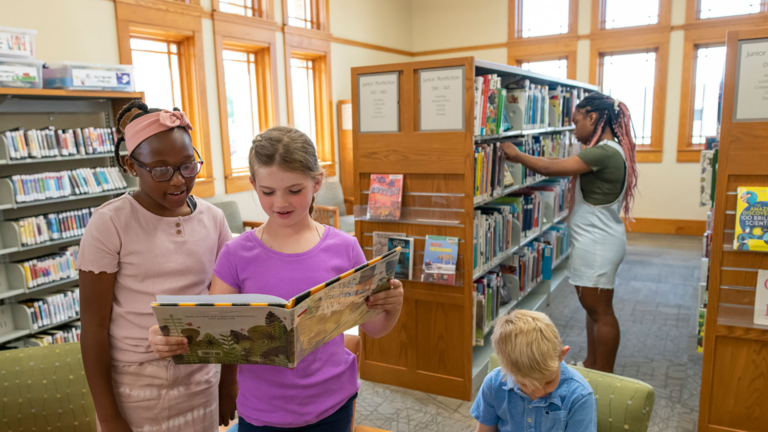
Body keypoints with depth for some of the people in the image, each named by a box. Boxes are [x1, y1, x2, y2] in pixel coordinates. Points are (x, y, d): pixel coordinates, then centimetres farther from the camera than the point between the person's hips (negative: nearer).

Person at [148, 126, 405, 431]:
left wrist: (392, 306, -22)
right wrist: (170, 340, -27)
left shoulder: (344, 248, -8)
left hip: (331, 407, 0)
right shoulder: (238, 255, -8)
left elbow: (373, 328, -2)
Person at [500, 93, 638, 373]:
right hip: (595, 241, 10)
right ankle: (591, 366, 32)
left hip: (598, 242, -10)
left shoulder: (603, 153, -22)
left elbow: (550, 168, -22)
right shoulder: (610, 150, 12)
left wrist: (516, 155, -11)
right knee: (592, 307, 18)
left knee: (600, 311, 0)